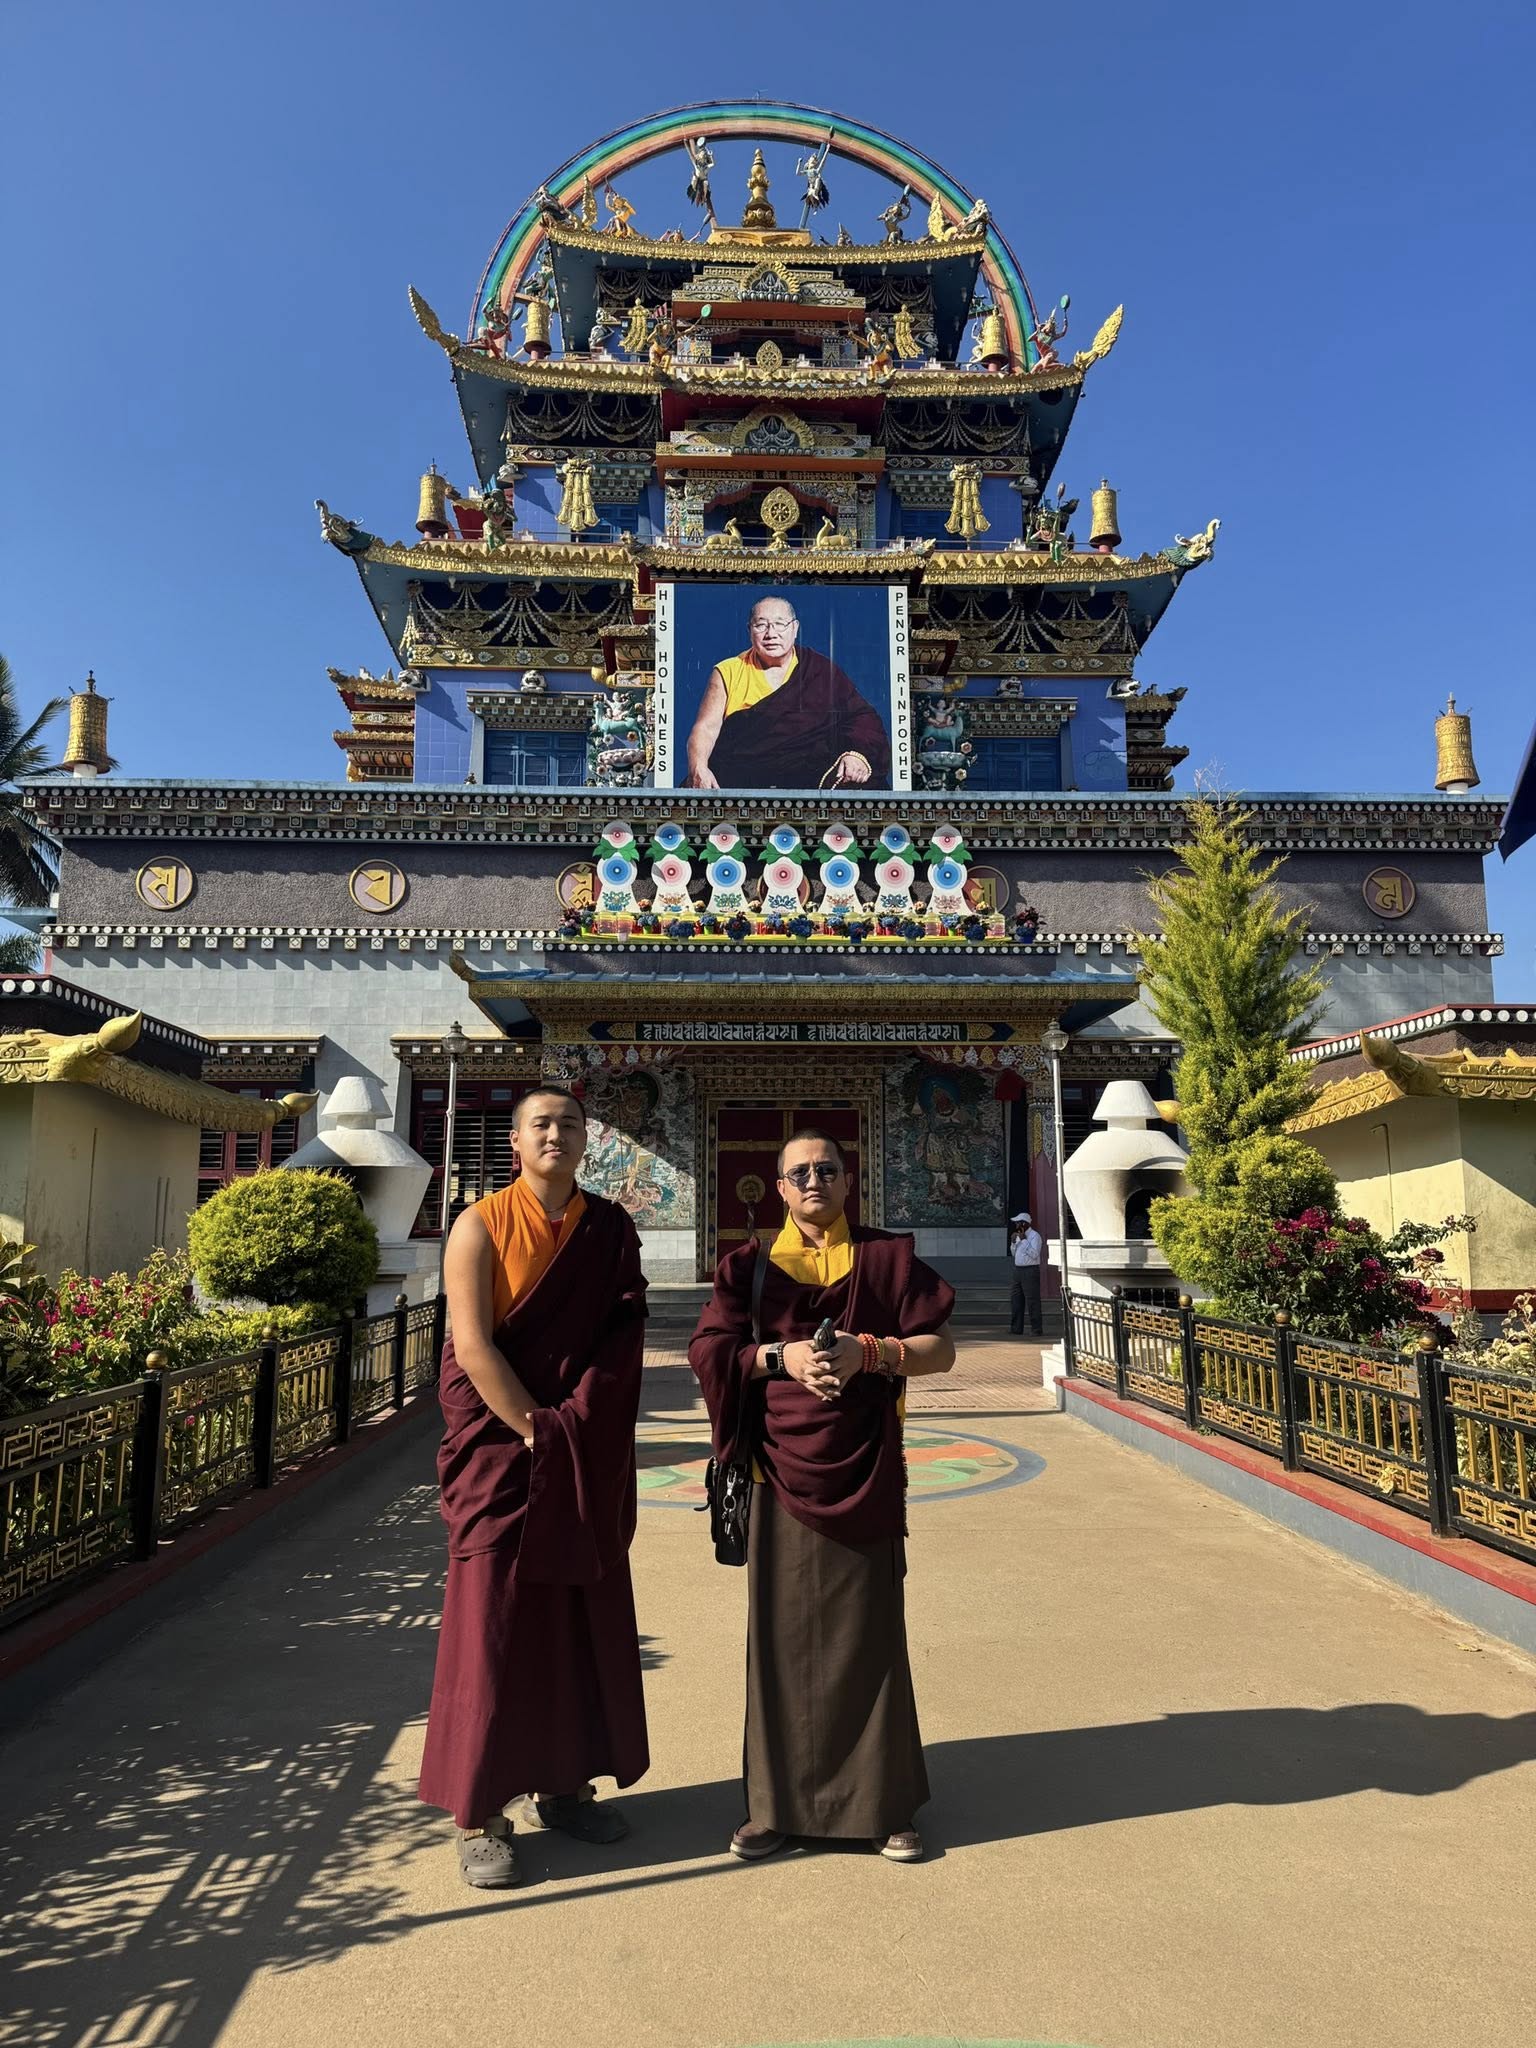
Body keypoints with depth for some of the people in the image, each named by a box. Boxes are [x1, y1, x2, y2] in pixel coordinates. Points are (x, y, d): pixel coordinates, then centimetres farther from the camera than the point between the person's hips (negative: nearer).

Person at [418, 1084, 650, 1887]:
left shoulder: (610, 1230, 5)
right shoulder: (481, 1225, -6)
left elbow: (622, 1338, 0)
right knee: (493, 1622, 1)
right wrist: (535, 1431, -14)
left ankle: (562, 1784, 27)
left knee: (583, 1619, 11)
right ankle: (478, 1812, 13)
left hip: (589, 1459, 4)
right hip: (501, 1450, -4)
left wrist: (574, 1424, -10)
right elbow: (473, 1346, -12)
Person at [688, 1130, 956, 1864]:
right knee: (780, 1632, 5)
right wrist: (780, 1356, -14)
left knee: (869, 1632, 4)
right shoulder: (751, 1266, 6)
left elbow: (941, 1350, 1)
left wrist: (868, 1351, -14)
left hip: (866, 1475, 0)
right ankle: (777, 1802, 19)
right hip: (782, 1471, 1)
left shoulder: (887, 1257, 4)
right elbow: (705, 1350, 0)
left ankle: (884, 1804, 19)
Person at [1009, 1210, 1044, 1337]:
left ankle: (1037, 1329, -2)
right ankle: (1016, 1328, 18)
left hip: (1030, 1271, -9)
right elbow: (1014, 1254, 20)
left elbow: (1034, 1254, -21)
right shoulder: (1019, 1235, 15)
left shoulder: (1034, 1236, -10)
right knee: (1017, 1300, 11)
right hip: (1018, 1270, 9)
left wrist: (1024, 1240, -19)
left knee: (1032, 1301, -7)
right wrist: (1013, 1241, 3)